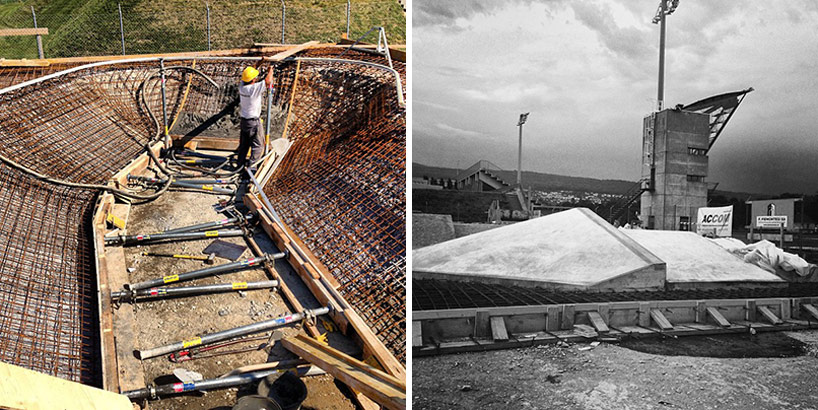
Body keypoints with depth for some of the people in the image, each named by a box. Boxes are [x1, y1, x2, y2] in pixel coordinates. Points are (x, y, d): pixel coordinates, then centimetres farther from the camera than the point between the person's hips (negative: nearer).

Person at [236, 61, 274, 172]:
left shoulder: (241, 86, -2)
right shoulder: (254, 88, -23)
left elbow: (248, 73, 16)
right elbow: (268, 81, -26)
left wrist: (258, 64, 19)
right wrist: (270, 70, -7)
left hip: (243, 120, 8)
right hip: (253, 122, -7)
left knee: (244, 144, 19)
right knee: (258, 145, 3)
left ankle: (241, 163, 29)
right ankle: (251, 166, 1)